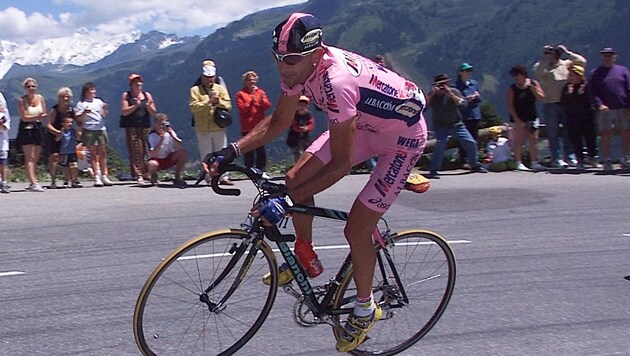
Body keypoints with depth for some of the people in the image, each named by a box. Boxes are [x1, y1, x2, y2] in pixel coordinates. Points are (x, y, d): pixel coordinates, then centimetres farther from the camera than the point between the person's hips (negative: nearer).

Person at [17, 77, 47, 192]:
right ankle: (34, 183, -19)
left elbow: (44, 114, 6)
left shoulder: (40, 98, 5)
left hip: (38, 128, 5)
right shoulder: (22, 100, -8)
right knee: (29, 158, -11)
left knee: (35, 159, 7)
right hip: (26, 130, -5)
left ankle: (32, 183, 13)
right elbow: (24, 117, -12)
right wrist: (37, 117, -24)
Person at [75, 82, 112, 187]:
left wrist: (105, 109, -5)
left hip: (101, 129, 4)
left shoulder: (99, 101, 14)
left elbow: (105, 115, 15)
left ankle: (104, 175, 6)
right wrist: (84, 113, -18)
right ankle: (96, 177, -2)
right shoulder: (81, 104, 3)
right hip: (89, 130, -4)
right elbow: (78, 119, -1)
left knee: (103, 153, 2)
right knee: (93, 154, -2)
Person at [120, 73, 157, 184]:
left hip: (145, 127, 3)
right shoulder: (126, 95, 5)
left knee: (146, 151, -3)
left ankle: (146, 173, 2)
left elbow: (154, 112, 11)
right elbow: (124, 111, -5)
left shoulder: (147, 95, 12)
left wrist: (149, 106, -9)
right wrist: (136, 105, -14)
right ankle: (138, 175, -9)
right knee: (135, 152, -8)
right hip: (131, 128, -3)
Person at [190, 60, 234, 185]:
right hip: (203, 129, -2)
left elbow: (228, 105, 3)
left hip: (219, 128, 2)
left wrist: (218, 101, -15)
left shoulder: (220, 89, 11)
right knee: (206, 155, 0)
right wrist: (209, 101, -15)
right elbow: (194, 107, -10)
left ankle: (224, 177, 9)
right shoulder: (195, 90, 3)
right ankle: (210, 178, 6)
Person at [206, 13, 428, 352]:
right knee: (296, 178, -6)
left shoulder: (337, 80, -40)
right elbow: (278, 121, 0)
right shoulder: (297, 67, -16)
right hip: (361, 123, 8)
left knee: (355, 229, -7)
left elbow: (341, 164, -36)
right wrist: (231, 151, -12)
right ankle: (306, 259, 16)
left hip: (403, 136, -8)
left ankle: (365, 309, 16)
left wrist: (287, 202, -37)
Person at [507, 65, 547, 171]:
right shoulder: (512, 88, -4)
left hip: (532, 117, 3)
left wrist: (532, 88, -16)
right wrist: (517, 119, -15)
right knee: (519, 141, -3)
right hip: (518, 119, -3)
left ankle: (534, 162, 7)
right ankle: (519, 163, 2)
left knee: (533, 141, 2)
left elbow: (541, 97, -3)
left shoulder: (533, 84, 3)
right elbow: (510, 105, -8)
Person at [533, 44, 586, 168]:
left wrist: (567, 52, -2)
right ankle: (557, 158, 3)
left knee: (567, 131, 5)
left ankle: (570, 155, 12)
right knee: (553, 133, 0)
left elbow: (582, 61, 4)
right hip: (550, 105, -2)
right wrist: (545, 56, -18)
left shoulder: (565, 64, 10)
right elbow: (538, 71, -22)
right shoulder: (541, 66, 1)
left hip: (565, 103, 3)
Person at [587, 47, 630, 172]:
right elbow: (592, 92, 0)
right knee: (606, 136, -3)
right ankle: (607, 161, 4)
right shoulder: (595, 73, 7)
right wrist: (599, 105, -15)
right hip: (604, 110, -1)